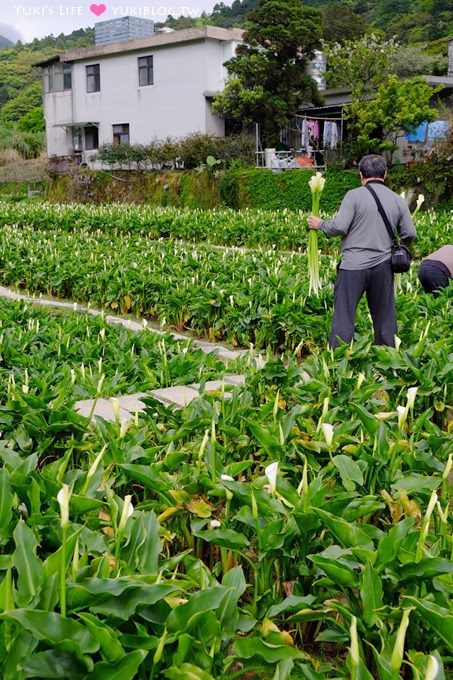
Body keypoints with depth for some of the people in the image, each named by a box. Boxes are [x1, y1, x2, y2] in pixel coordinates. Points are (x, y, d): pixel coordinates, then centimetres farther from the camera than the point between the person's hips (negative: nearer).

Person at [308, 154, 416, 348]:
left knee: (343, 316, 0)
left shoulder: (354, 195, -6)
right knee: (384, 317, 12)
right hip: (383, 266, 4)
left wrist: (320, 224, 7)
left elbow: (339, 227, -12)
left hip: (354, 266, -4)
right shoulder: (398, 200, 6)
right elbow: (410, 234, 7)